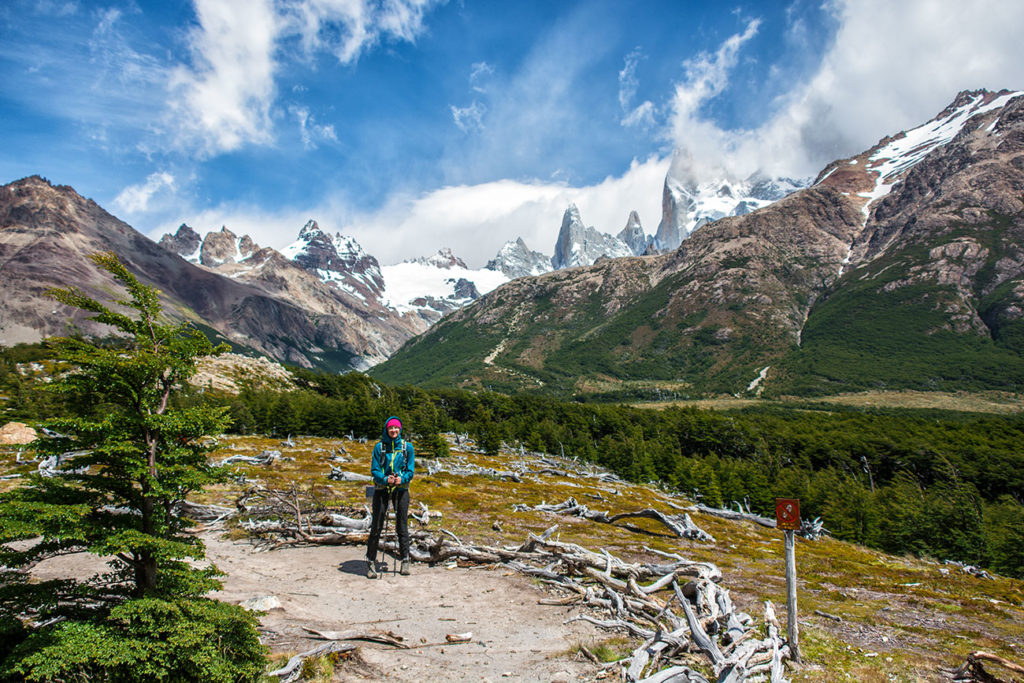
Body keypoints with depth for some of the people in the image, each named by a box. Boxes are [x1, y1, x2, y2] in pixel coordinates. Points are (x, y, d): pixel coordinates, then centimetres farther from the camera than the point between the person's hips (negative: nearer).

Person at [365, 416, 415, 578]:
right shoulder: (379, 447, 0)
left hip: (401, 488, 1)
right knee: (376, 526, 0)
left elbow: (410, 470, 0)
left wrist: (402, 478, -20)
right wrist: (385, 479, -21)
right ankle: (371, 562, 10)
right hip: (381, 489, 0)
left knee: (402, 526, 5)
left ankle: (405, 560, 16)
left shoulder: (408, 447, 2)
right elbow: (374, 469, -3)